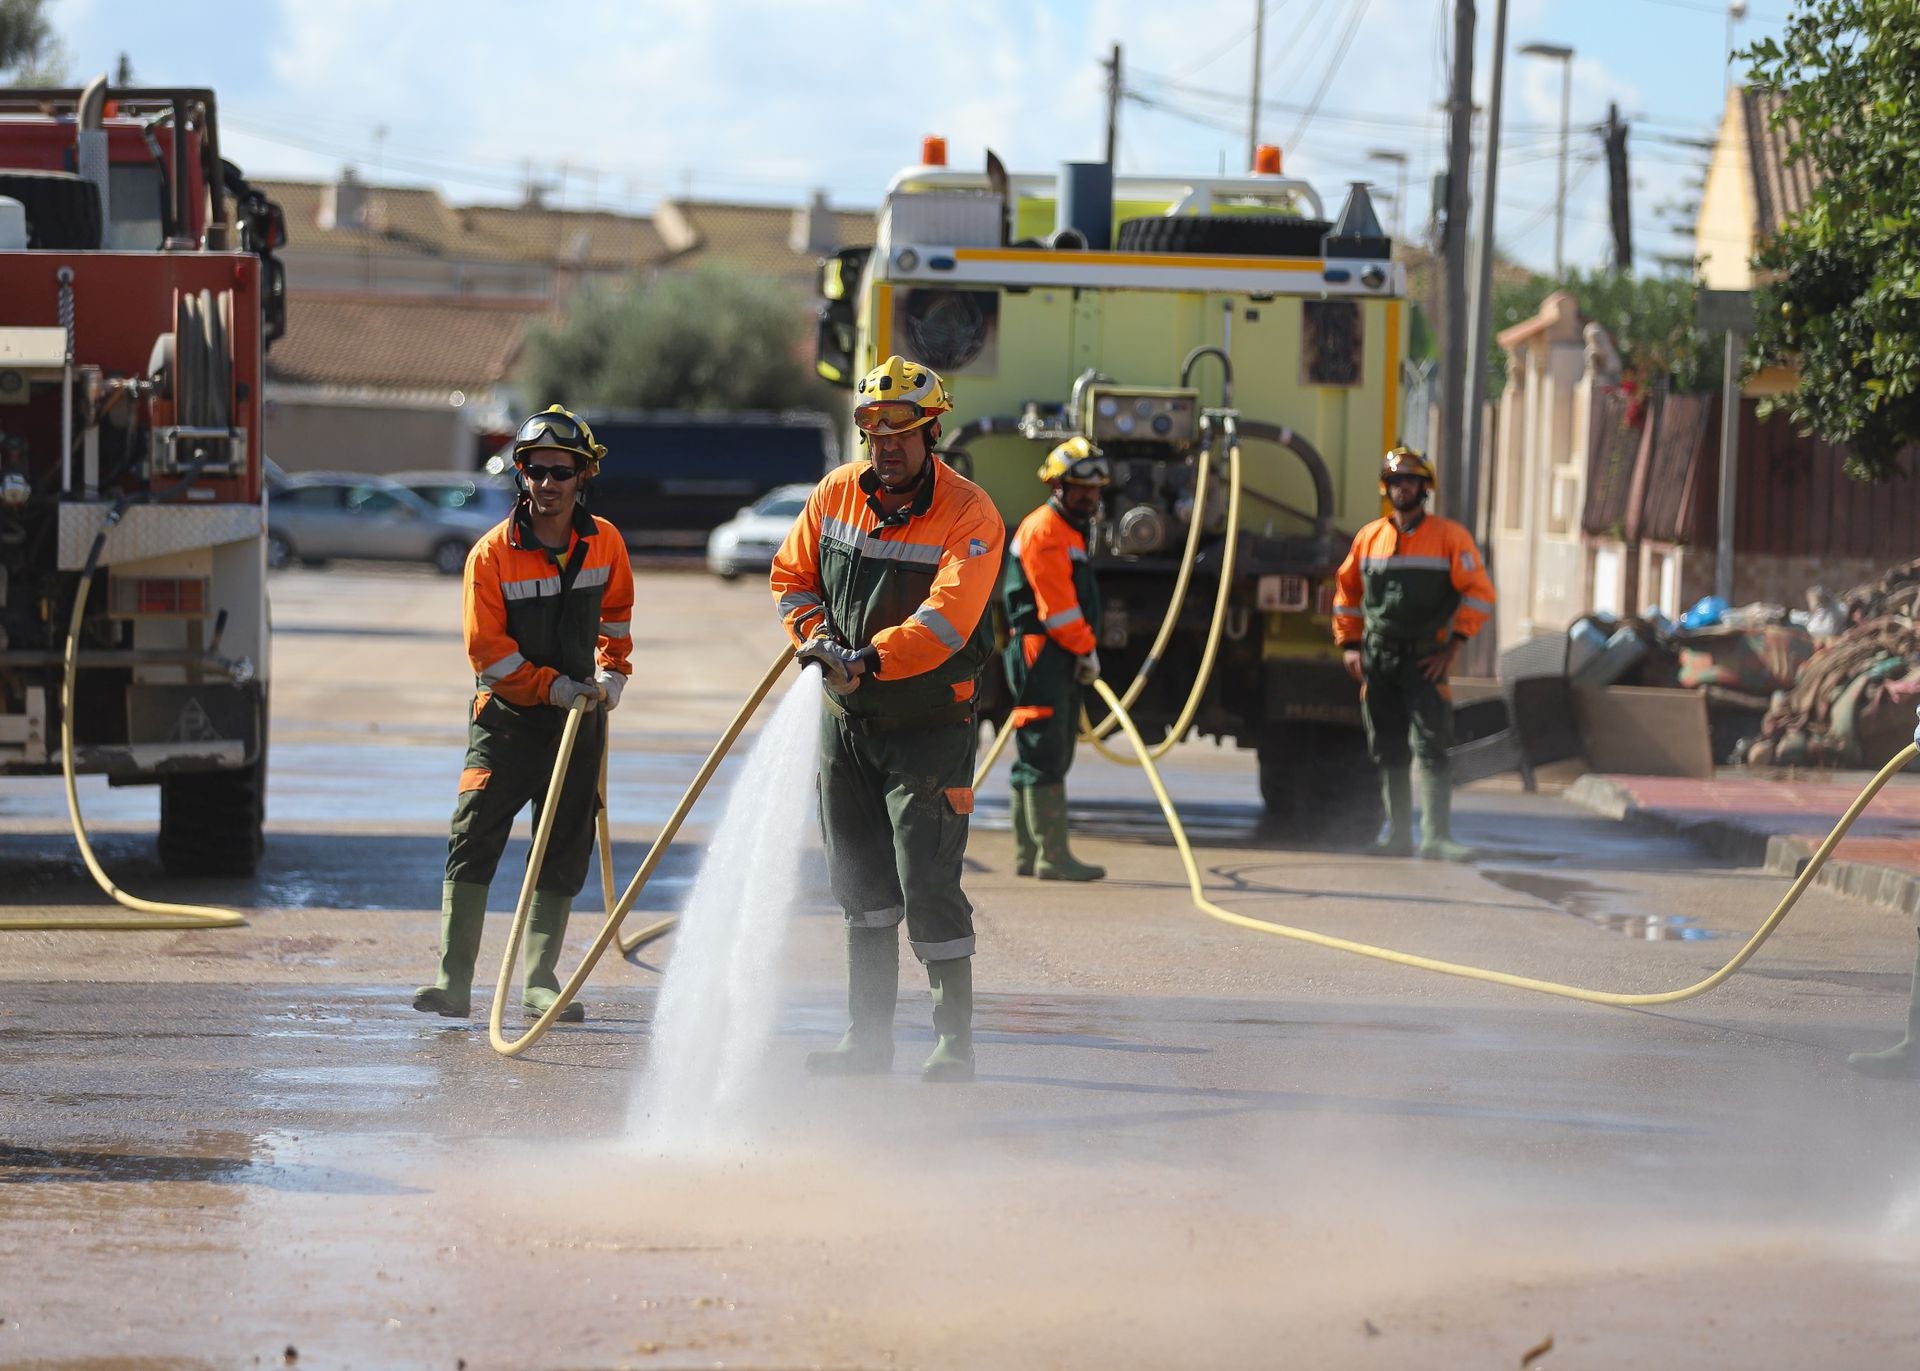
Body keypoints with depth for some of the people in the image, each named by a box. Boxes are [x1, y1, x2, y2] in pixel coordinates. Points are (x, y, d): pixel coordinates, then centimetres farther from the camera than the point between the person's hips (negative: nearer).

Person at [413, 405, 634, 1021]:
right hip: (507, 716, -3)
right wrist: (551, 687, -17)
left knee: (565, 852, 5)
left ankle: (540, 980, 13)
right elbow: (488, 648, -12)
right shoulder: (492, 553, -11)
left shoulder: (605, 543, 1)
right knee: (474, 838, -12)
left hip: (578, 717, 4)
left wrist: (611, 671, 8)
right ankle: (454, 981, -12)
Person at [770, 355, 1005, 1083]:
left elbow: (947, 620, -26)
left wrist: (870, 659, -33)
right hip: (845, 718, 5)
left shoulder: (968, 515, -15)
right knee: (862, 884, 12)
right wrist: (815, 634, -6)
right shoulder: (837, 493, 2)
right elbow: (793, 576, 12)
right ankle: (869, 1036, 20)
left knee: (928, 884, -10)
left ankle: (955, 1041, -1)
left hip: (928, 724, -5)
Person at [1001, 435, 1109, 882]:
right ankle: (1052, 856, -14)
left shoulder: (1070, 531, 22)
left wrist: (1085, 651, 11)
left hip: (1061, 660, 11)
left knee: (1043, 757, 13)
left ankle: (1027, 854, 18)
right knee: (1045, 757, -11)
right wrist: (1086, 649, -11)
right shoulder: (1044, 529, -11)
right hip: (1041, 654, -11)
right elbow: (1057, 601, -17)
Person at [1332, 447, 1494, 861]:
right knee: (1388, 752, 9)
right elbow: (1347, 594, 20)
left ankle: (1437, 835, -15)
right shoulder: (1368, 538, 11)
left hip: (1425, 660, -4)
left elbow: (1479, 594, -5)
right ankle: (1398, 834, 16)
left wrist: (1453, 646, -10)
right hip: (1377, 661, 4)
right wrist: (1349, 645, 11)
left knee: (1431, 749, -12)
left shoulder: (1449, 537, -2)